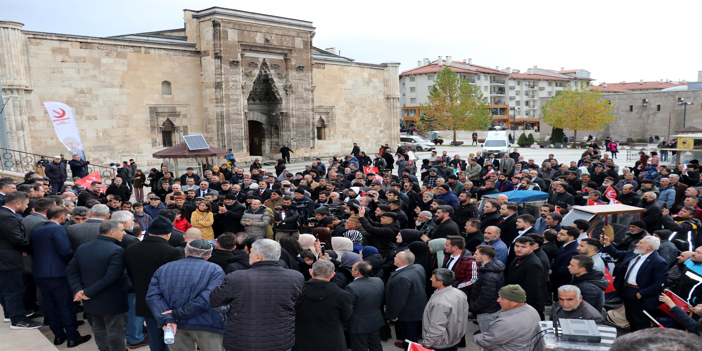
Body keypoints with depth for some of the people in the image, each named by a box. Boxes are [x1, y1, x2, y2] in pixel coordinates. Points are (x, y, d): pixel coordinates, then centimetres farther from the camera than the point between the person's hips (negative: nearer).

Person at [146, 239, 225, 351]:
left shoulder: (163, 269, 9)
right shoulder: (215, 270, -4)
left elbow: (152, 296, -4)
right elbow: (208, 299, -18)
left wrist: (167, 319, -13)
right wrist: (178, 313, -14)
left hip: (175, 325, 4)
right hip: (206, 325, -4)